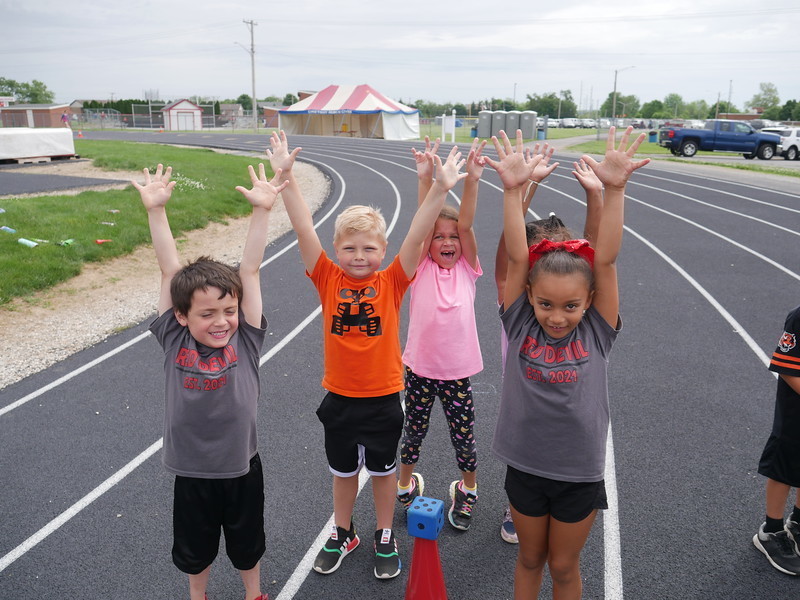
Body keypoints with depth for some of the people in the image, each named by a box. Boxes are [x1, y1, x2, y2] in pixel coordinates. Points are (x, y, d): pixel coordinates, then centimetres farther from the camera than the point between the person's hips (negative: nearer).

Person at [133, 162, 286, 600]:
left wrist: (261, 210, -22)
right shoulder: (174, 341, -13)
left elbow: (249, 271, -19)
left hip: (241, 467, 0)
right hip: (191, 471, 0)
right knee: (194, 548, 23)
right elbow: (170, 272, -16)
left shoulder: (245, 340, -14)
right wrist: (156, 211, -19)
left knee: (246, 545, 23)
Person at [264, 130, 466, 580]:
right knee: (343, 471, 21)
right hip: (339, 397, 1)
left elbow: (417, 236, -22)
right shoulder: (328, 280, -10)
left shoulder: (392, 282, -11)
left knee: (383, 469, 18)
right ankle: (343, 534, 44)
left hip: (383, 397, -1)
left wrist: (440, 190, -33)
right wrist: (286, 177, -25)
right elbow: (304, 228, -17)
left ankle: (385, 538, 40)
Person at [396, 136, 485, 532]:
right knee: (414, 430, 18)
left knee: (463, 436, 12)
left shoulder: (467, 268, -2)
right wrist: (426, 179, -28)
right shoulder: (422, 268, -5)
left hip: (457, 371, 1)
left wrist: (471, 180, -27)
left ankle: (467, 490, 38)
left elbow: (465, 225, -15)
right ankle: (405, 484, 42)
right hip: (419, 367, 0)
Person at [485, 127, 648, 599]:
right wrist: (514, 189, -26)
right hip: (525, 467, 0)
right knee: (530, 559, 22)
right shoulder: (520, 325, -11)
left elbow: (606, 260, -21)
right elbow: (516, 258, -19)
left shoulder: (598, 332, -11)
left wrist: (613, 189, -29)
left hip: (580, 474, 0)